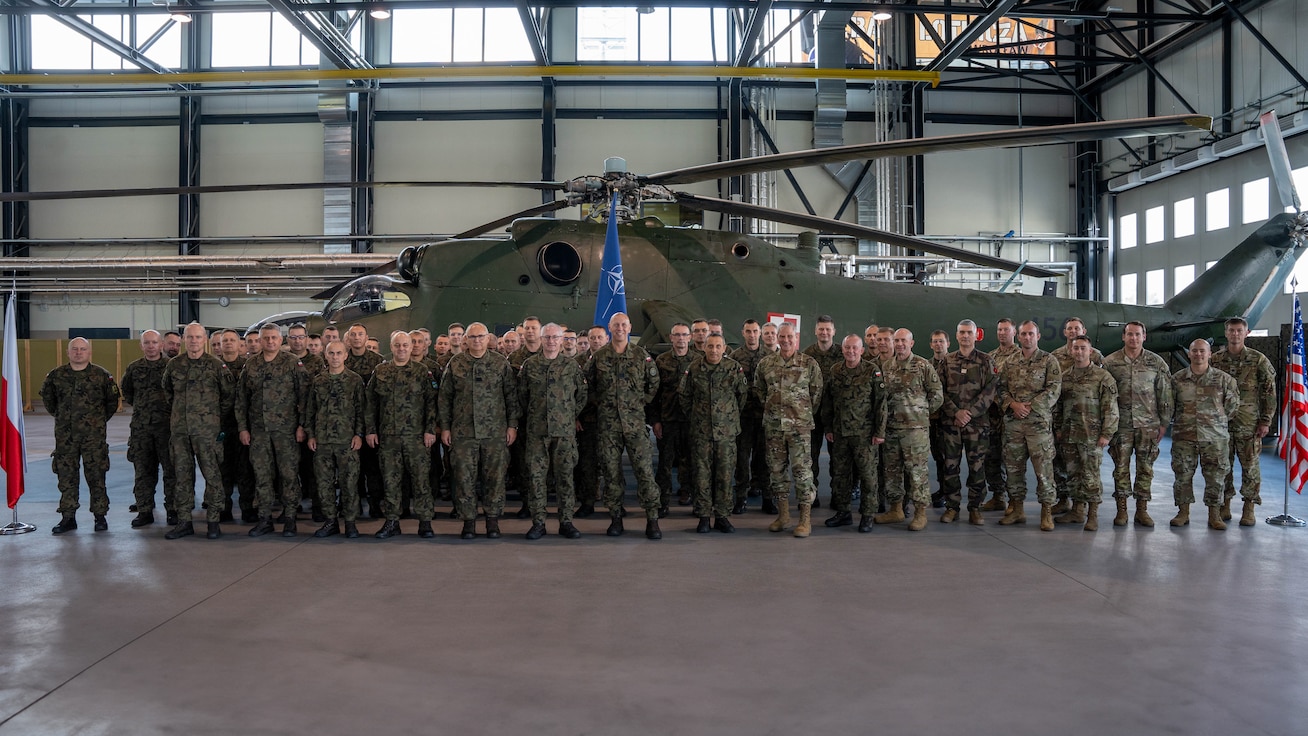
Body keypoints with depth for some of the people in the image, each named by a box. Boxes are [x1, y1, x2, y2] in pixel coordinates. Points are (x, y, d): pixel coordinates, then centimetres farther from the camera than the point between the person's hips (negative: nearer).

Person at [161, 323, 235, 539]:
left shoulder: (217, 365, -1)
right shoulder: (173, 365, 8)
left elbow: (229, 395, 4)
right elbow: (167, 391, 22)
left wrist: (219, 419, 4)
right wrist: (179, 412, 17)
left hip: (207, 430, -3)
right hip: (179, 430, 4)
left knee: (212, 474, -2)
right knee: (183, 475, 8)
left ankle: (214, 521, 6)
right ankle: (184, 521, 15)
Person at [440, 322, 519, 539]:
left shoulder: (501, 363, 4)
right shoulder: (455, 364, 6)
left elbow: (511, 396, 6)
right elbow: (445, 397, 9)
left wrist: (512, 425, 1)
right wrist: (445, 427, 5)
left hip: (495, 432, -1)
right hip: (462, 431, 1)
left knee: (495, 476, 2)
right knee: (464, 478, 2)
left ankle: (493, 520, 13)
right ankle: (468, 520, 12)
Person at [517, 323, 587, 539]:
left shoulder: (571, 365, 4)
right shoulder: (529, 365, 5)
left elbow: (582, 395, 10)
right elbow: (521, 396, 11)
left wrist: (571, 416, 7)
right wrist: (532, 417, 10)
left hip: (565, 430, 0)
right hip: (536, 430, 1)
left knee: (565, 475, 2)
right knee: (535, 476, 1)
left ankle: (566, 522, 10)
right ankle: (538, 523, 8)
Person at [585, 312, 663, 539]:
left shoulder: (641, 355, 4)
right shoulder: (598, 357, 5)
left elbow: (654, 383, 12)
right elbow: (588, 384, 14)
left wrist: (641, 402, 6)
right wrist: (599, 403, 7)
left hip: (635, 421, -1)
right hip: (607, 423, 1)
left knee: (644, 469, -5)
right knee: (611, 471, 5)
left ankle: (652, 519, 0)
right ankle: (615, 518, 14)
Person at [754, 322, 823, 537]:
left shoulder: (809, 364, -2)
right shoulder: (765, 364, 6)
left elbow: (816, 393, 4)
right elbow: (759, 390, 18)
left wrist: (805, 414, 5)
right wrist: (771, 409, 13)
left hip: (800, 425, -3)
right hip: (773, 426, 4)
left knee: (802, 470, -6)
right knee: (776, 470, 9)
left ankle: (806, 519, 0)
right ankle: (783, 514, 21)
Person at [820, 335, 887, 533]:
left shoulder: (872, 371, -4)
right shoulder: (835, 371, 9)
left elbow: (880, 402, -6)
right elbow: (827, 401, 15)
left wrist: (879, 432, -10)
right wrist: (828, 428, 11)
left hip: (864, 433, -5)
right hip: (840, 433, 5)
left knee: (867, 474, -1)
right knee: (840, 473, 9)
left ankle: (867, 516, 7)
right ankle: (843, 512, 21)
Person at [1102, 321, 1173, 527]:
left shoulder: (1157, 363, 3)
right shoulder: (1110, 362, 2)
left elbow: (1165, 394, 5)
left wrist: (1164, 423, 2)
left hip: (1148, 425, 0)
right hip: (1120, 424, 0)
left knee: (1145, 468, 5)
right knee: (1121, 467, 2)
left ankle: (1142, 509, 14)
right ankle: (1121, 509, 10)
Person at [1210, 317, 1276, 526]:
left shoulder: (1259, 360, -1)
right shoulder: (1215, 360, 5)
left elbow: (1269, 393, 0)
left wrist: (1265, 421, -5)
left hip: (1249, 424, -2)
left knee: (1250, 466, 2)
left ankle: (1249, 509, 10)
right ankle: (1224, 506, 17)